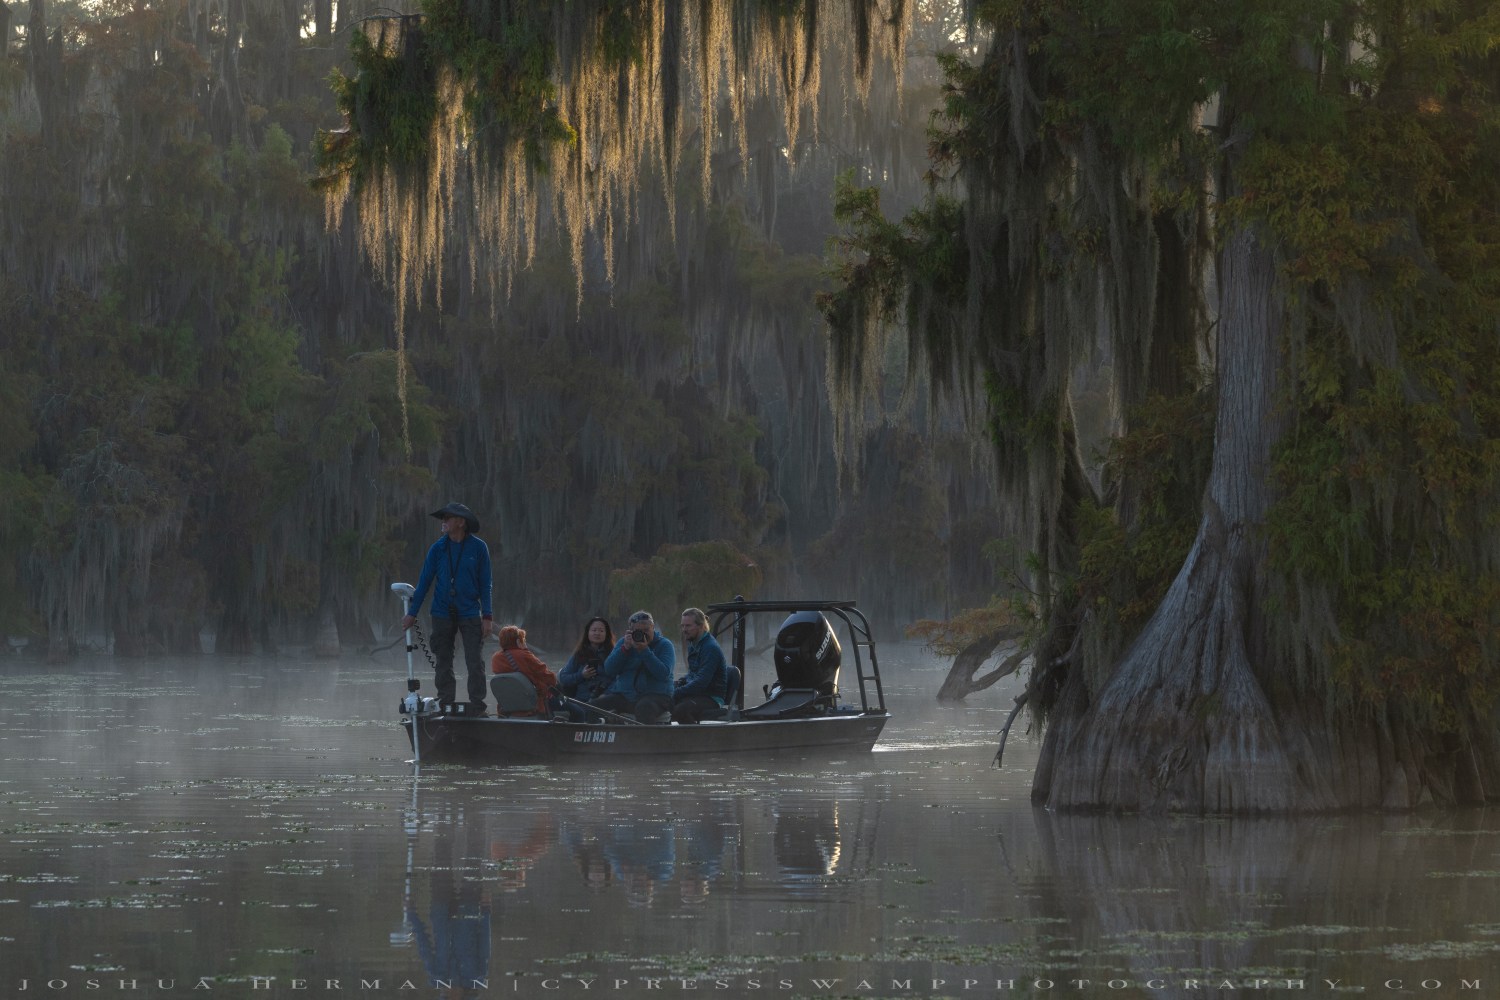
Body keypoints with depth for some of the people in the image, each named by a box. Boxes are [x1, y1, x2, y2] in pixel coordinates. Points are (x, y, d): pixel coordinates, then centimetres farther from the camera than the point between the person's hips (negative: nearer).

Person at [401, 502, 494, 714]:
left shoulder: (478, 548, -1)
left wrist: (487, 616, -5)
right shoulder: (438, 548, 3)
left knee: (475, 663, -7)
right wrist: (412, 613, 5)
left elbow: (485, 584, 1)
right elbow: (424, 581, 7)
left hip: (470, 614, -2)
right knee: (443, 664, 5)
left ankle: (478, 709, -3)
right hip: (442, 613, 2)